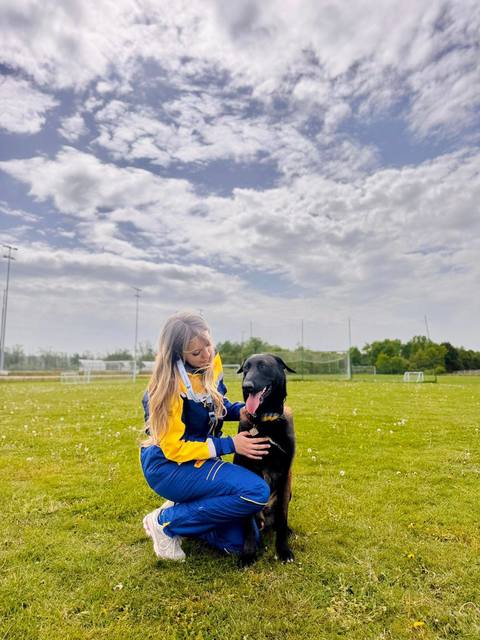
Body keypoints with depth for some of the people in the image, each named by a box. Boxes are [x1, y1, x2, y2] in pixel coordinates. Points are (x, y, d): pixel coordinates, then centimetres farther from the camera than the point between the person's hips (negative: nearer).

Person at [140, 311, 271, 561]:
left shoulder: (212, 364, -6)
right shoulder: (169, 384, -25)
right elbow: (174, 447, -20)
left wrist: (243, 409, -9)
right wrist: (230, 445, -23)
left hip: (202, 460, 7)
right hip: (169, 465, -6)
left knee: (238, 540, 0)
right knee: (256, 492, -25)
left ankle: (182, 509, 17)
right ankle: (167, 522, -8)